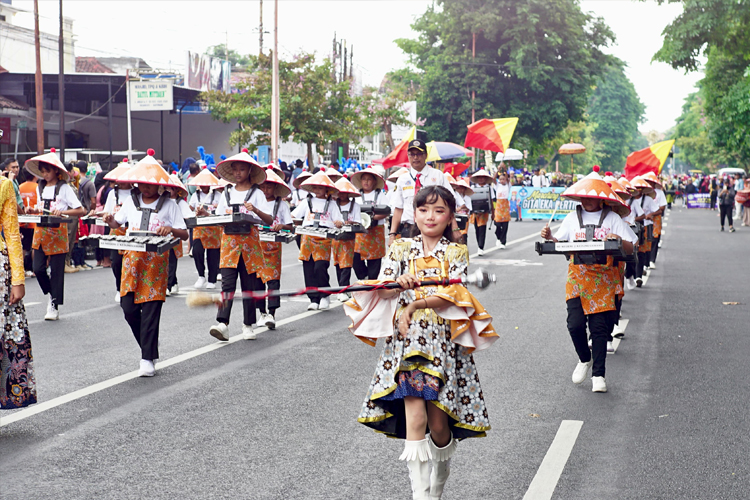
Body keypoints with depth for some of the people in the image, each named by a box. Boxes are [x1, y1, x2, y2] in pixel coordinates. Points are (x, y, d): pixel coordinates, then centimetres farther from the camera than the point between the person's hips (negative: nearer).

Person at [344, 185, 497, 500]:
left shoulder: (457, 253, 7)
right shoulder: (400, 249, 11)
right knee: (415, 417, -12)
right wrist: (399, 283, -19)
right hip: (407, 341, 0)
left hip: (444, 341, 0)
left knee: (439, 422, 1)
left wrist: (413, 305, -12)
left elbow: (451, 294, -6)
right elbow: (382, 290, 1)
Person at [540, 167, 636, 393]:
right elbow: (560, 243, 10)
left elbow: (630, 249, -1)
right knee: (575, 324, -9)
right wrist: (549, 237, -10)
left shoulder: (612, 218, 2)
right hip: (577, 278, 2)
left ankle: (598, 374, 8)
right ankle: (585, 359, 20)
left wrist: (619, 240, -22)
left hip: (604, 279, -2)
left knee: (600, 327, -2)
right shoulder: (572, 218, 9)